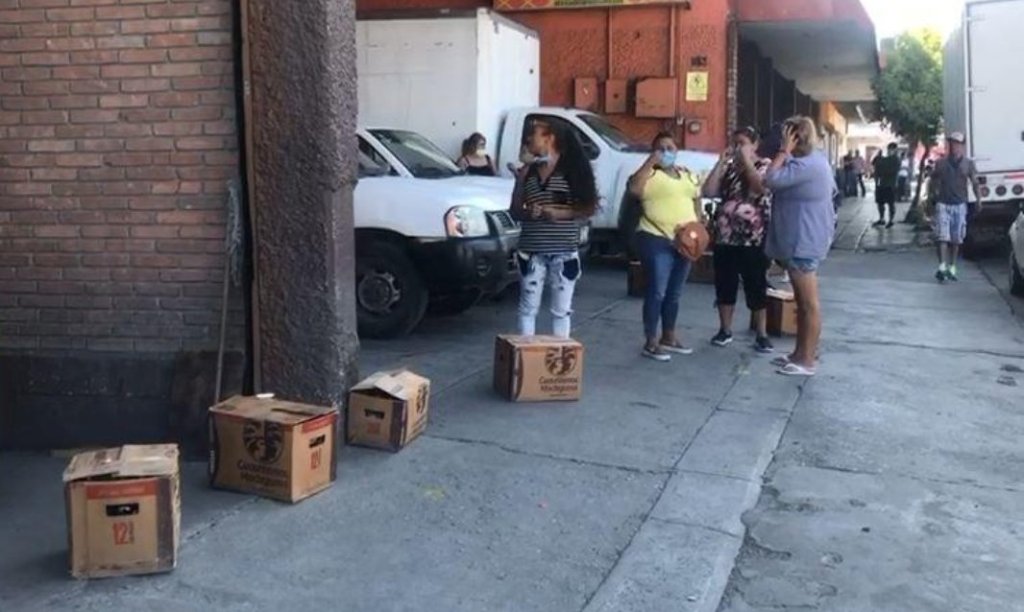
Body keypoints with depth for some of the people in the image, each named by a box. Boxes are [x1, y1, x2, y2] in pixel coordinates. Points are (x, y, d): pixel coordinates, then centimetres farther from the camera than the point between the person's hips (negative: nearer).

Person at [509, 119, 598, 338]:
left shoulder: (573, 170, -2)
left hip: (564, 253, -2)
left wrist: (560, 213, -16)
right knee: (528, 307, 5)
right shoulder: (527, 172, 6)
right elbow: (514, 211, 9)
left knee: (562, 309, 6)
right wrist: (528, 213, -12)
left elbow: (589, 208, -3)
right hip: (532, 252, 2)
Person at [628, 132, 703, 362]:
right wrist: (650, 161, -18)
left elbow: (697, 204, 20)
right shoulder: (649, 173, -4)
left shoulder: (688, 175, 16)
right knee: (657, 292, -7)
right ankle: (651, 342, 0)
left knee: (674, 293, 15)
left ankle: (669, 337, 26)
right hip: (657, 240, -6)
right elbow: (634, 189, -24)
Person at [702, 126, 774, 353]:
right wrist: (722, 161, -2)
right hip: (725, 236, 4)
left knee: (756, 287, 0)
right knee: (724, 285, 9)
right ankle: (725, 330, 22)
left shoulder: (764, 166, 1)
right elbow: (708, 192, -1)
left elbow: (760, 188, -20)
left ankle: (762, 335, 8)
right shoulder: (728, 168, 12)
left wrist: (747, 160, -14)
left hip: (753, 239, -4)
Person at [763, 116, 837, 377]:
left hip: (803, 241, -11)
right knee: (802, 302, 16)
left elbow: (771, 180, -24)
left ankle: (808, 361, 2)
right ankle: (800, 353, 25)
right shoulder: (815, 159, 14)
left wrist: (784, 151, -14)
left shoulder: (807, 165, -21)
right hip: (802, 240, 11)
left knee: (809, 303, -4)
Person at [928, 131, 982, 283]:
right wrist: (932, 196, 2)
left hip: (960, 204, 1)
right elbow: (932, 182, 13)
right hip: (943, 204, -1)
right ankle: (942, 267, -14)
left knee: (956, 239, 7)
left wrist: (979, 201, -14)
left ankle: (952, 269, 16)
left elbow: (975, 183, -2)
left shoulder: (968, 164, 4)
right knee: (942, 236, -11)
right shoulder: (940, 163, 5)